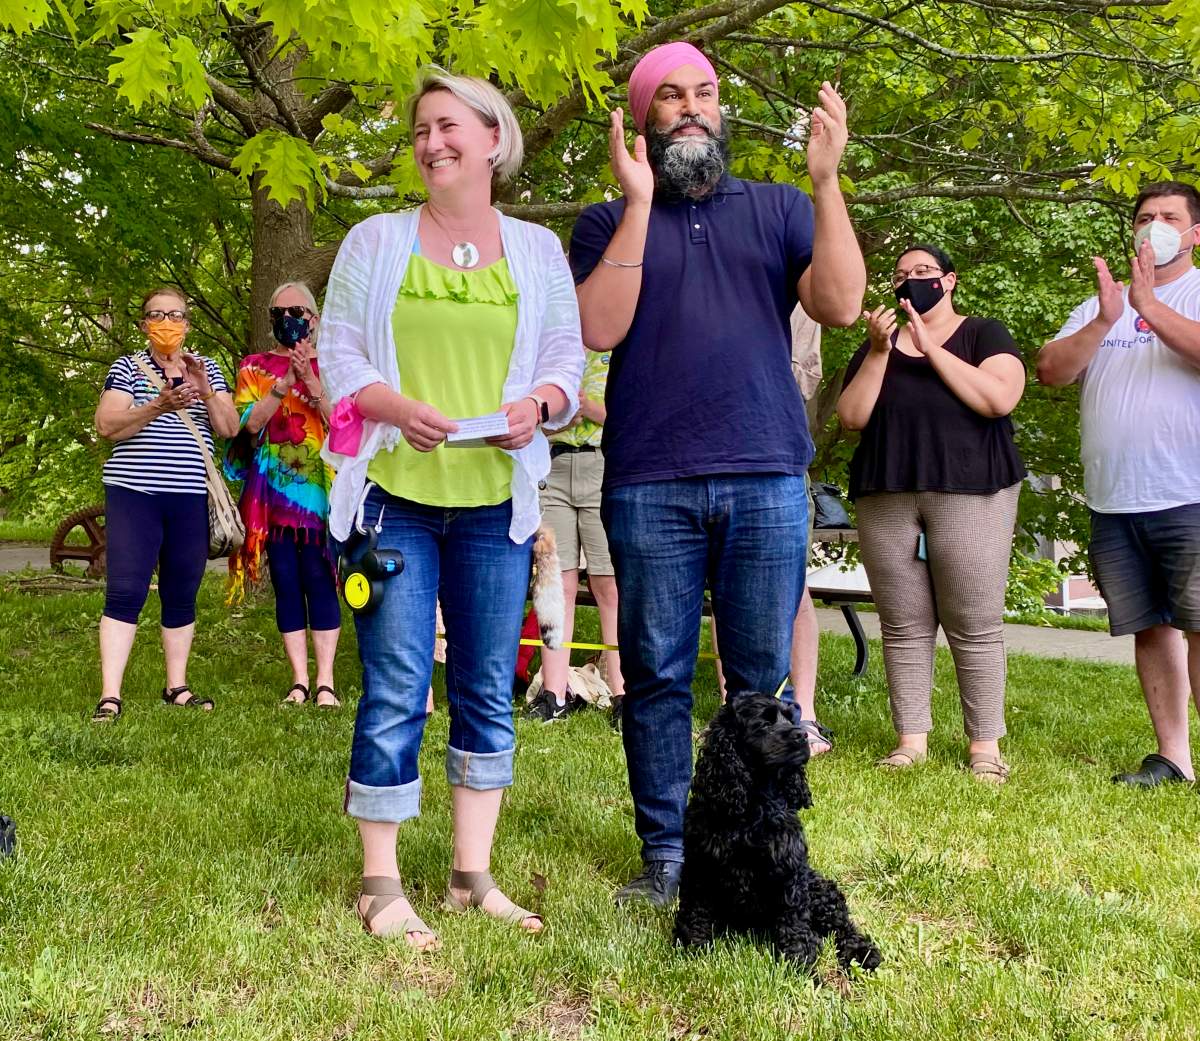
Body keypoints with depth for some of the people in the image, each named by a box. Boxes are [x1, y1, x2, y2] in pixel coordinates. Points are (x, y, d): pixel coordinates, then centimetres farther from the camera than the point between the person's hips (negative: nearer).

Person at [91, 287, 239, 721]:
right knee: (125, 591, -10)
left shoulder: (207, 369, 14)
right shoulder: (127, 368, 5)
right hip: (134, 494, -3)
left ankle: (176, 686, 18)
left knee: (182, 595, 7)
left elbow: (229, 429, 4)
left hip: (191, 499, 3)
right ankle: (110, 695, -10)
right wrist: (159, 406, -23)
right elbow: (106, 426, -8)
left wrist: (206, 392, -14)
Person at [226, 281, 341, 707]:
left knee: (318, 577, -7)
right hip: (272, 489, 1)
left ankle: (325, 680, -4)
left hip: (319, 486, -1)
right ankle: (299, 680, 7)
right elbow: (249, 422, -4)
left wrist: (311, 382, -14)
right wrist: (285, 382, -13)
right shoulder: (255, 367, 12)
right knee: (286, 582, 1)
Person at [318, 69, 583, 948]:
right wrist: (400, 409, -17)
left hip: (497, 502, 2)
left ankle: (474, 876, 18)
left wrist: (538, 404, -14)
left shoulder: (537, 249, 11)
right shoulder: (376, 241, 7)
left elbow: (569, 356, 9)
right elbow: (337, 354, 3)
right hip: (395, 494, -2)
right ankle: (381, 887, 5)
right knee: (396, 689, -5)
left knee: (490, 691, 6)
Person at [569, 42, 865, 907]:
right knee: (657, 677, 4)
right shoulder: (608, 224, 12)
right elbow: (600, 328, -5)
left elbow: (840, 306, -1)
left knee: (763, 678, 3)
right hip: (649, 485, 0)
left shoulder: (779, 209, 14)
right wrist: (638, 203, -7)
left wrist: (827, 181, -7)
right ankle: (666, 854, 15)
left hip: (766, 479, 1)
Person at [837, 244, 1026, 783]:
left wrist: (930, 348, -7)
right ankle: (912, 739, 5)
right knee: (904, 626, 0)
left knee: (976, 626, -6)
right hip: (886, 497, 3)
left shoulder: (984, 334, 10)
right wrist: (880, 351, -3)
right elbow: (852, 417, 7)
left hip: (970, 492, -3)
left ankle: (985, 745, 0)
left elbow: (999, 399, -9)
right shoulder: (878, 344, 19)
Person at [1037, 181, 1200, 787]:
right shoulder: (1099, 305, 18)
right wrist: (1104, 322, -9)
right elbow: (1049, 371, 4)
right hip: (1113, 503, 4)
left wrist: (1149, 303, -17)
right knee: (1149, 628, 7)